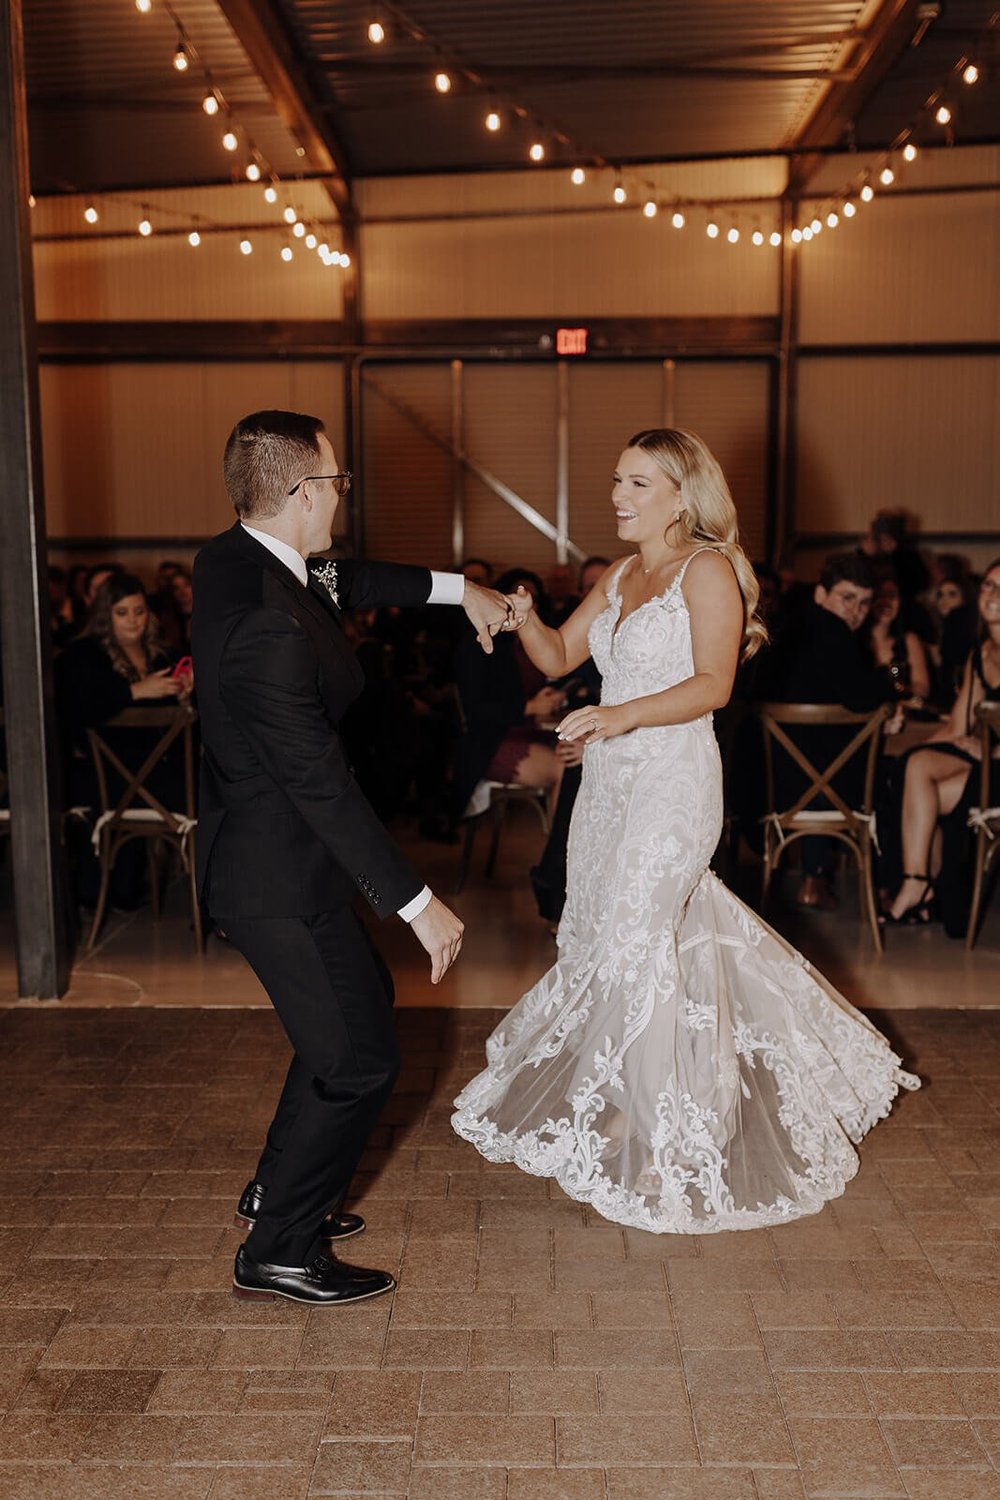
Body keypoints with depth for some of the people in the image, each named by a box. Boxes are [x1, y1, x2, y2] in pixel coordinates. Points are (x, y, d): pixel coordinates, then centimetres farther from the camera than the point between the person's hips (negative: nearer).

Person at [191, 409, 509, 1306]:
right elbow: (322, 784, -28)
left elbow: (342, 582, 20)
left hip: (257, 849, 10)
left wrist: (455, 588, 20)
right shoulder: (269, 625, -30)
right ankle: (281, 1251, 18)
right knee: (359, 1059, 2)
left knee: (365, 1000, 25)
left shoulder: (231, 558, 0)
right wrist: (419, 904, -23)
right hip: (281, 874, -10)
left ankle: (280, 1191, 39)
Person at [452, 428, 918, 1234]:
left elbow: (713, 684, -18)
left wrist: (623, 715, -30)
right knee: (600, 933, 10)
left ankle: (663, 1144, 9)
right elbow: (559, 656, 12)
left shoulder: (707, 570, -8)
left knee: (633, 941, -7)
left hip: (674, 779, -8)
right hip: (610, 779, 8)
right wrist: (524, 618, -8)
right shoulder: (620, 575, 15)